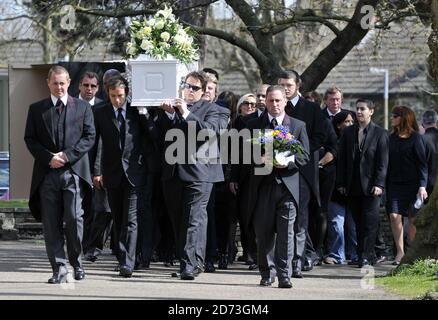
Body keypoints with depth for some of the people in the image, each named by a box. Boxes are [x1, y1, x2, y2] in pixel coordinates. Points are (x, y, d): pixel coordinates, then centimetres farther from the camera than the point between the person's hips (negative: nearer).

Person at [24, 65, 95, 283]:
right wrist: (49, 158, -8)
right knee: (51, 223, -2)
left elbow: (89, 137, 4)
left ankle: (76, 261, 9)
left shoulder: (82, 108, 11)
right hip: (46, 173, 1)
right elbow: (30, 139, 7)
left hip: (74, 171, -1)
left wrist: (67, 155, -8)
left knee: (74, 218, -10)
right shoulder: (36, 109, 13)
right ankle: (59, 267, 2)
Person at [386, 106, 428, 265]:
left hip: (412, 184, -4)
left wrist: (422, 186, -14)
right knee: (394, 216, -10)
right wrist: (385, 184, 6)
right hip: (395, 184, 4)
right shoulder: (392, 138, 10)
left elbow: (422, 163, -6)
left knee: (412, 219, 2)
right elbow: (388, 163, 12)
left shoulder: (416, 138, -4)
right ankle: (400, 252, -7)